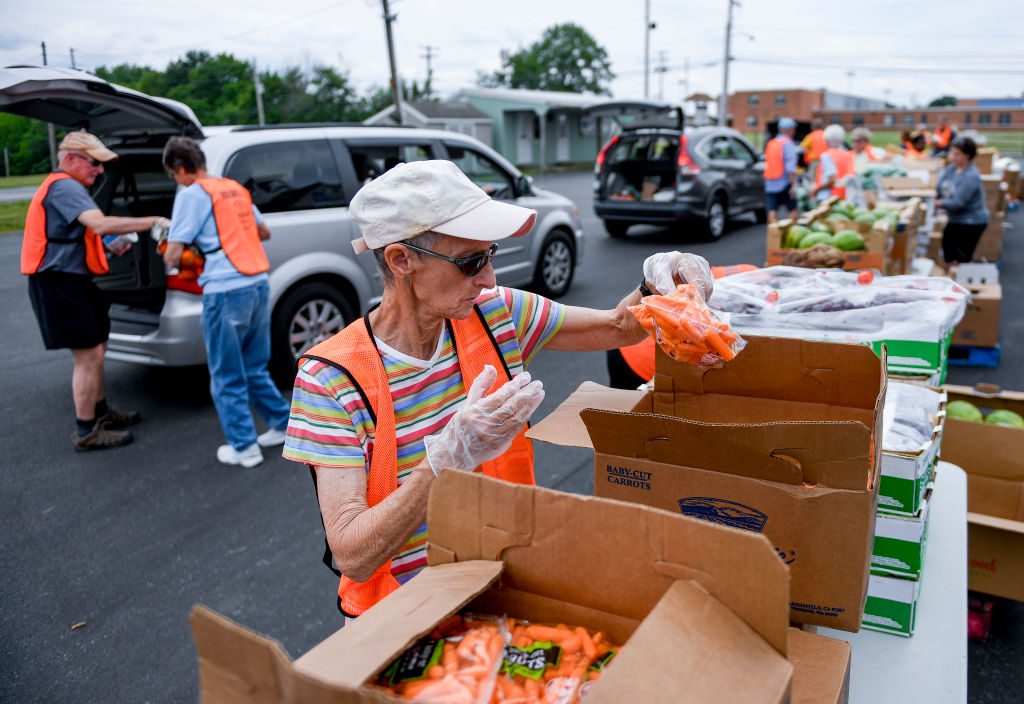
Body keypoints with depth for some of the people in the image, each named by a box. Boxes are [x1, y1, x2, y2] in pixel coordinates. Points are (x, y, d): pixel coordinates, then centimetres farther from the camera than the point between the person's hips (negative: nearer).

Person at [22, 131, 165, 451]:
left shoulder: (63, 187, 19)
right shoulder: (65, 187, -16)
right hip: (60, 283, -11)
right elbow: (100, 223, -32)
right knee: (89, 355, -7)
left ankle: (100, 412, 34)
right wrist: (152, 222, -29)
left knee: (95, 349, 21)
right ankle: (86, 432, 1)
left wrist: (108, 245, 13)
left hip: (70, 281, 11)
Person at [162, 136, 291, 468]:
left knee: (227, 377, 6)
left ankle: (244, 447, 10)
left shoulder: (191, 194, -5)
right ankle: (283, 424, 27)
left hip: (225, 292, -7)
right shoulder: (235, 188, 16)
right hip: (259, 284, 7)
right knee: (254, 368, 21)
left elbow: (173, 256, -7)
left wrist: (169, 254, 15)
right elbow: (263, 233, 27)